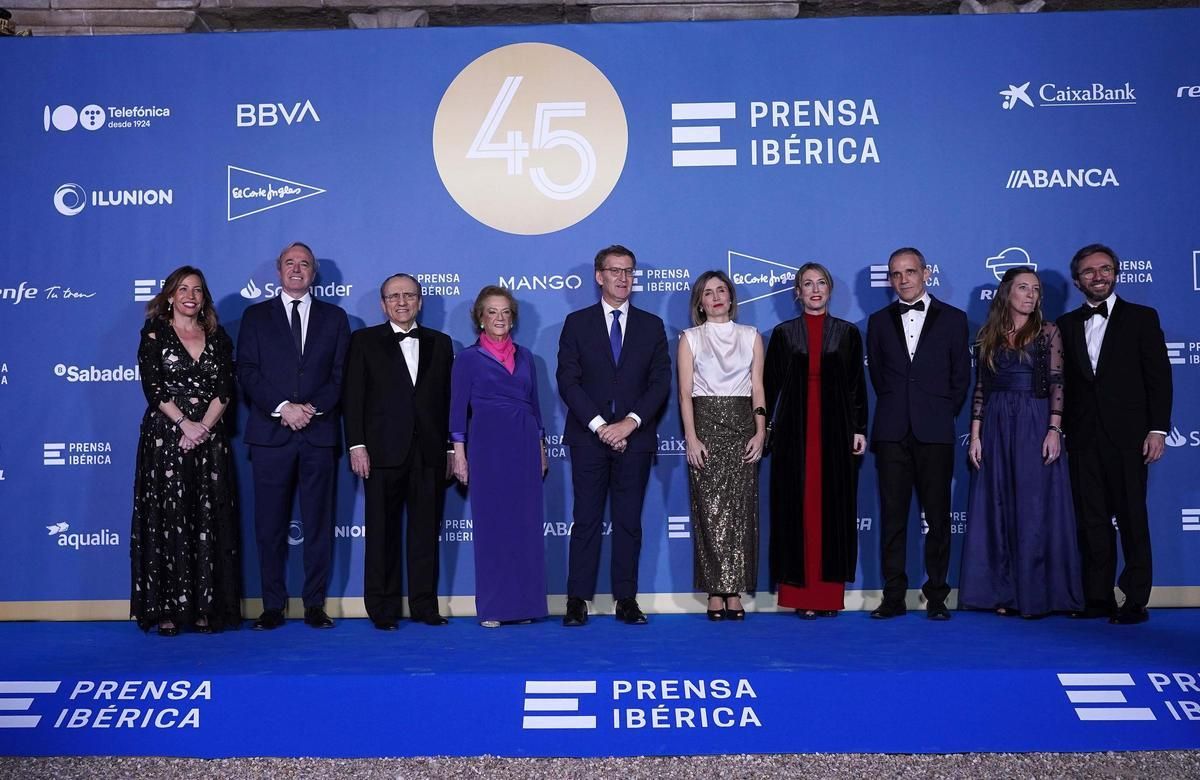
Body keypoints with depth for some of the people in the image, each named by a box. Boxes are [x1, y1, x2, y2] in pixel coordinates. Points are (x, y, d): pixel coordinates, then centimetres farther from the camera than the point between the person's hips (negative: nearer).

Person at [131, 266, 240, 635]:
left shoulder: (217, 337, 12)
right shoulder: (155, 334, 4)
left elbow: (226, 387, 3)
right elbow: (153, 387, -5)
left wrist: (204, 426, -11)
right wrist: (185, 424, -15)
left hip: (210, 439, 3)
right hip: (165, 438, -3)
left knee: (209, 521, 1)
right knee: (166, 519, -2)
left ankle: (206, 608, 6)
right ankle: (166, 610, 1)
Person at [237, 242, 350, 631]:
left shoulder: (334, 317, 13)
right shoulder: (256, 316, 11)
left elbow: (341, 374, 5)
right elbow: (247, 372, 1)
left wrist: (312, 408, -10)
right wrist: (283, 407, -12)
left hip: (320, 434, 1)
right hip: (270, 434, 0)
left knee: (318, 523, 3)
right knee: (270, 525, 2)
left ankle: (314, 604, 10)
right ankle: (273, 606, 10)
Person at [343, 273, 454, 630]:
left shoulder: (440, 343, 13)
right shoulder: (364, 341, 7)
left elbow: (448, 398, 10)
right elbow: (353, 397, 1)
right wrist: (356, 445, -8)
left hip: (429, 453, 2)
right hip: (383, 453, -2)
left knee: (426, 532, 6)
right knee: (382, 533, 3)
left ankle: (425, 605, 15)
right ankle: (383, 609, 12)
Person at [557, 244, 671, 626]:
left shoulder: (651, 325, 10)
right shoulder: (577, 323, 5)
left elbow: (661, 382, 3)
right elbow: (568, 381, -2)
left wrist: (630, 422, -10)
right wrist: (599, 425, -12)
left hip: (635, 437, 1)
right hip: (588, 437, -1)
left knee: (629, 522, 5)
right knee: (586, 520, 0)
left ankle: (627, 600, 11)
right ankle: (578, 600, 5)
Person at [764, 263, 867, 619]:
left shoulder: (848, 333, 7)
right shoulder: (783, 333, 6)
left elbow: (857, 385, 6)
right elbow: (770, 383, 7)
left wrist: (860, 429, -1)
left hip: (836, 428, 0)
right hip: (794, 430, 0)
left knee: (834, 506, 1)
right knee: (797, 506, -1)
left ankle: (830, 593, 8)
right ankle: (801, 593, 5)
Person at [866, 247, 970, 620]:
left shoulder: (953, 319, 7)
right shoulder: (879, 321, 12)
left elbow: (962, 375, 8)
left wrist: (943, 413, 4)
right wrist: (895, 408, 10)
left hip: (935, 432, -1)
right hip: (892, 432, 1)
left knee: (938, 516, 1)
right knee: (892, 516, 2)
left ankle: (936, 596, 9)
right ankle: (894, 597, 7)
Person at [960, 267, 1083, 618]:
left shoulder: (1048, 332, 3)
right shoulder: (988, 336, 9)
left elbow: (1057, 384, -3)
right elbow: (980, 388, 8)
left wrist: (1054, 430, -13)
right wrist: (975, 435, 2)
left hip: (1035, 425, -3)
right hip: (996, 427, 3)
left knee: (1035, 508, -1)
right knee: (998, 510, 4)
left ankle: (1036, 593, 6)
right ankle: (1004, 592, 11)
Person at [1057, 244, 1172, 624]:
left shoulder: (1141, 318, 5)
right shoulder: (1066, 325, 13)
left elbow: (1159, 376, 0)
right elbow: (1063, 382, 10)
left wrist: (1157, 428, -8)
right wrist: (1060, 429, 3)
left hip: (1127, 436, -3)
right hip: (1083, 437, 3)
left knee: (1132, 519, 0)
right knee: (1091, 521, 5)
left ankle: (1135, 601, 5)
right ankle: (1098, 598, 11)